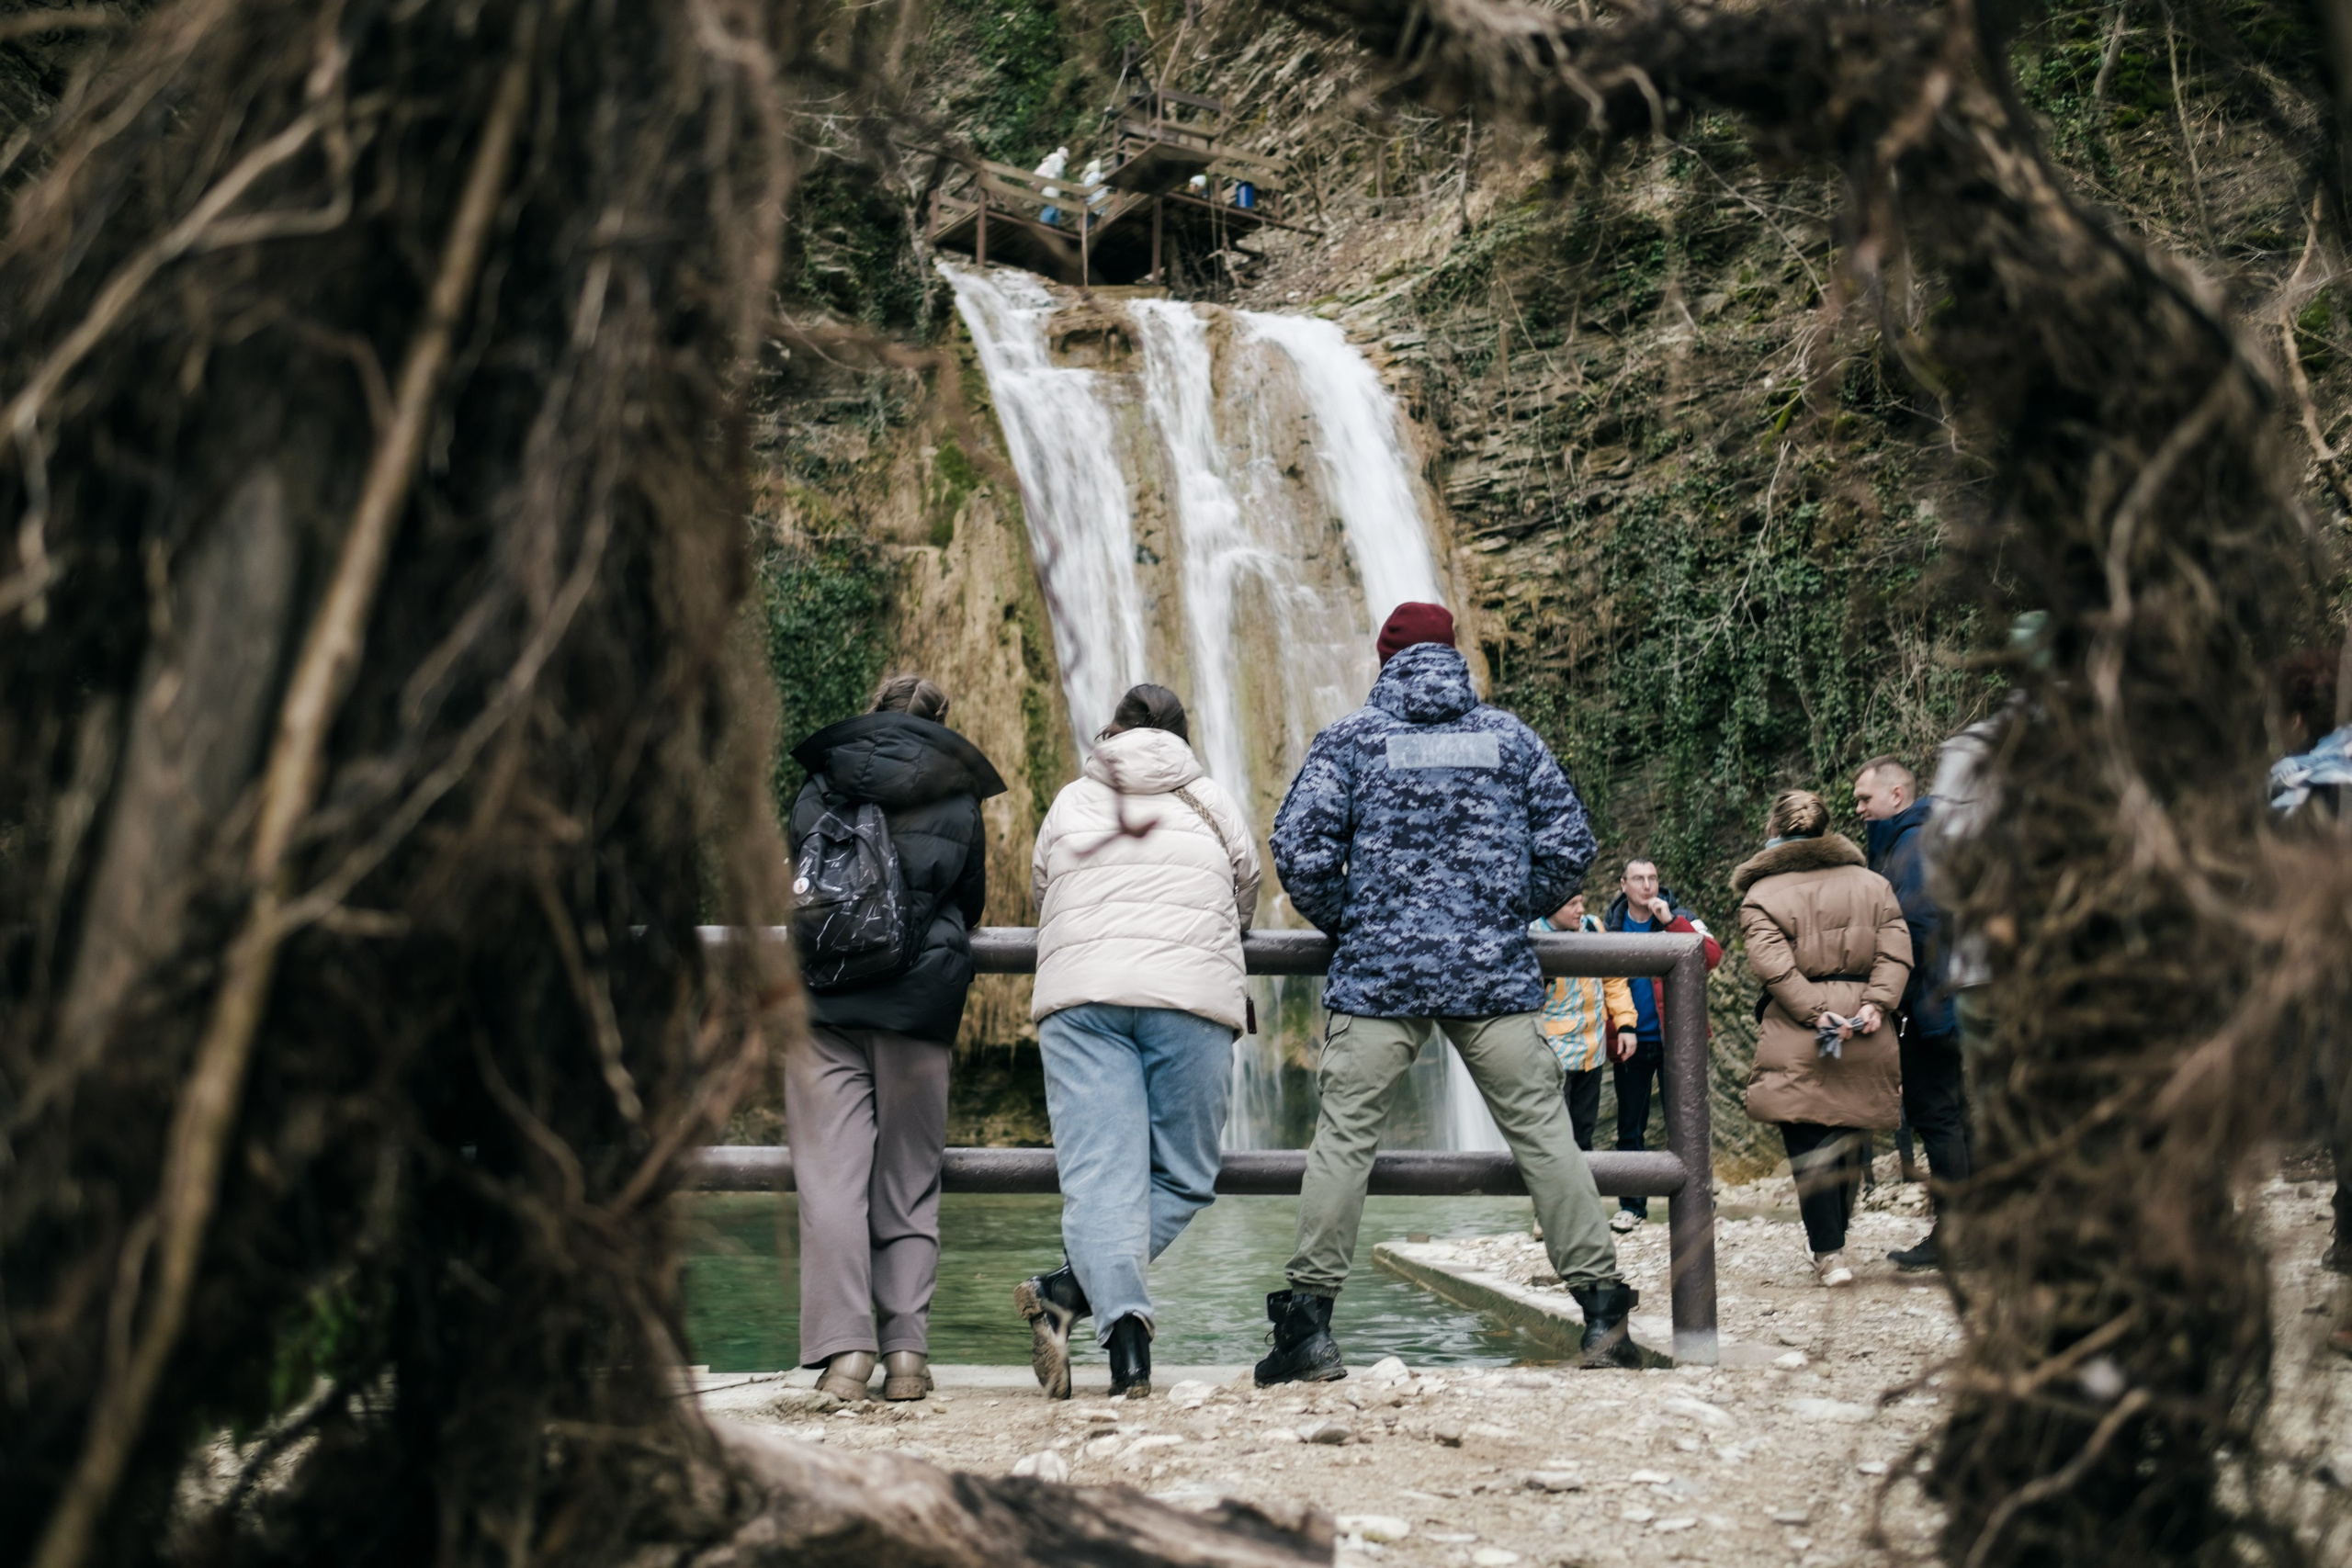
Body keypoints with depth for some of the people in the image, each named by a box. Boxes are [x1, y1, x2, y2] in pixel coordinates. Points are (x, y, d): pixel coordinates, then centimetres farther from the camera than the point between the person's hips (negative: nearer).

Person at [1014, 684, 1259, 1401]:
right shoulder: (1213, 806, 19)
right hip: (1190, 1000, -1)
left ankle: (1123, 1321, -29)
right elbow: (1245, 900, 28)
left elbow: (1040, 892, 27)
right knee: (1182, 1180, 4)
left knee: (1099, 1179, -7)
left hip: (1080, 998, 1)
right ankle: (1067, 1288, -17)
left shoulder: (1071, 805, 20)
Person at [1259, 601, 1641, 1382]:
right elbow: (1569, 845, 8)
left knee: (1344, 1138, 1)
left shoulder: (1351, 738, 4)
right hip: (1495, 973, 2)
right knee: (1543, 1131, 6)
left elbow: (1300, 848, -4)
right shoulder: (1508, 737, 9)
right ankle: (1602, 1309, 6)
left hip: (1379, 974, -1)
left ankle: (1309, 1322, -2)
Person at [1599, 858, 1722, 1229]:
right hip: (1630, 1042, 2)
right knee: (1630, 1127, 9)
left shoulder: (1680, 919, -1)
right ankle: (1631, 1205, 18)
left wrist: (1670, 921, -23)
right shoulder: (1609, 927, 4)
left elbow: (1713, 956, -17)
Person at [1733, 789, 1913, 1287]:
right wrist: (1876, 1004, -8)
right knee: (1850, 1141, 16)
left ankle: (1829, 1254, -3)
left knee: (1808, 1147, 0)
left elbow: (1776, 967, -13)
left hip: (1799, 1042, -4)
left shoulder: (1761, 895, 0)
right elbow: (1895, 949, 0)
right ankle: (1835, 1240, 24)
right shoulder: (1872, 883, 11)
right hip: (1867, 1039, 4)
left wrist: (1818, 1013, -14)